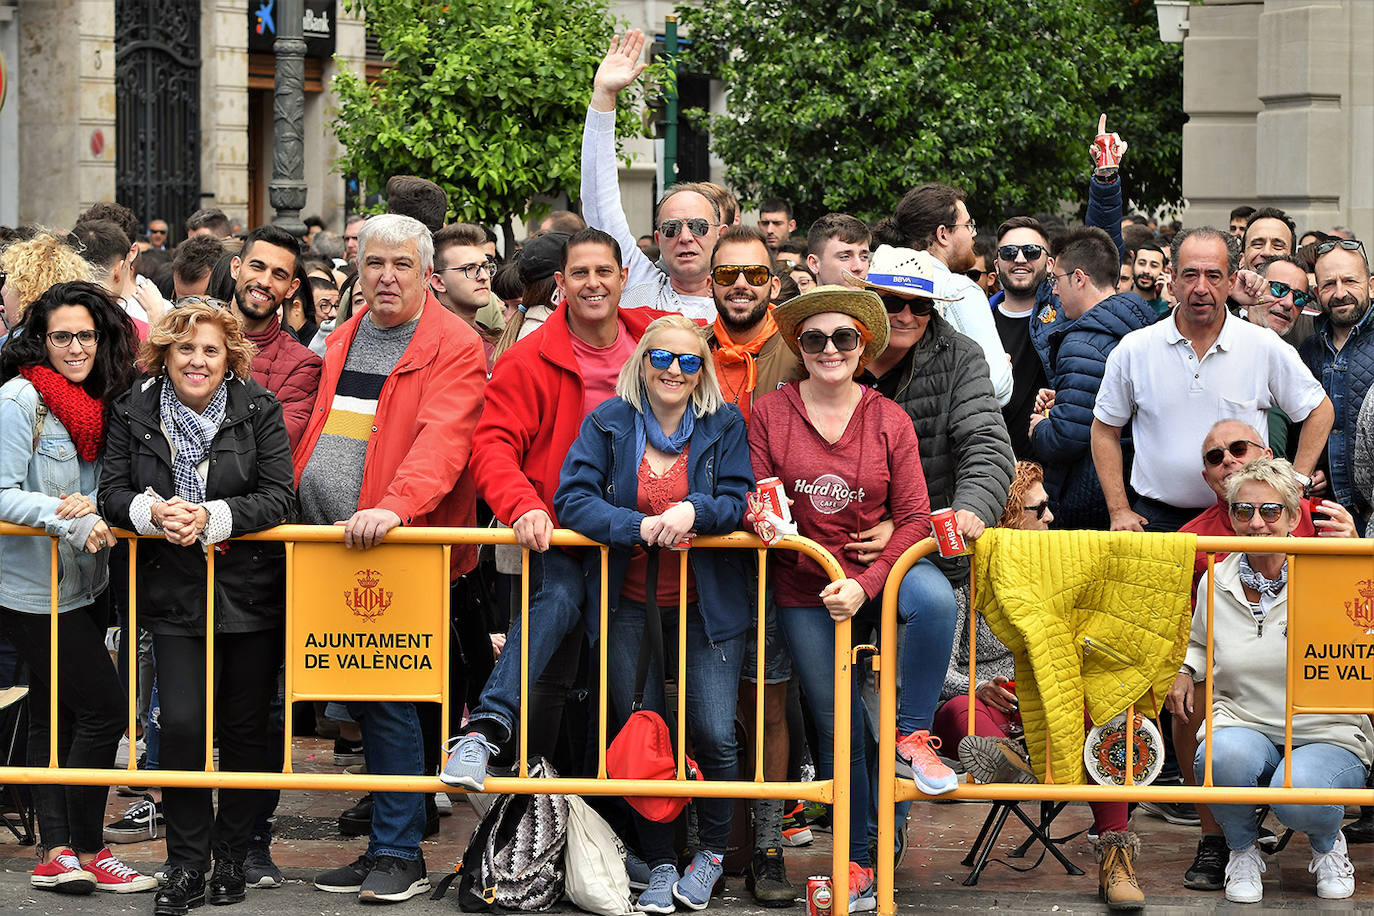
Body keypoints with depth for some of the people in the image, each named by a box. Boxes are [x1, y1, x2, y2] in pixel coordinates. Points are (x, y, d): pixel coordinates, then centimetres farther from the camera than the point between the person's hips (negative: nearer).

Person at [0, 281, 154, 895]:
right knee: (104, 707, -8)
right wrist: (69, 519, -25)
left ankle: (55, 853, 17)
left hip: (81, 585, 8)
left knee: (55, 714, 11)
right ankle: (86, 851, 3)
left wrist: (94, 506, -9)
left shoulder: (101, 403, 9)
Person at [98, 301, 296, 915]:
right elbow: (113, 493, 1)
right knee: (182, 724, -9)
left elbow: (278, 499, -9)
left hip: (250, 593, 0)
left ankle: (233, 858, 22)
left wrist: (213, 516, -23)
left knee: (245, 727, 7)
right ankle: (186, 866, 4)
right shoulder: (133, 412, 1)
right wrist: (153, 512, -20)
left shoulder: (259, 410, -4)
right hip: (174, 594, 1)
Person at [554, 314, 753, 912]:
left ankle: (712, 852, 17)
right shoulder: (608, 424, 1)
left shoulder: (724, 426, 2)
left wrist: (694, 511, -26)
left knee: (714, 735, -5)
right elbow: (573, 500, -9)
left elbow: (740, 502, -5)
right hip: (629, 605, 1)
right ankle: (659, 863, 16)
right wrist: (640, 526, -23)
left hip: (705, 605, -1)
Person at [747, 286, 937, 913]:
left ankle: (913, 737, -18)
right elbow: (755, 503, 6)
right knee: (838, 726, 1)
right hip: (805, 586, 0)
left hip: (876, 569, 0)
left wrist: (866, 584, -18)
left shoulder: (890, 420, -2)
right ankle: (856, 864, 17)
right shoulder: (770, 413, -2)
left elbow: (913, 518, -5)